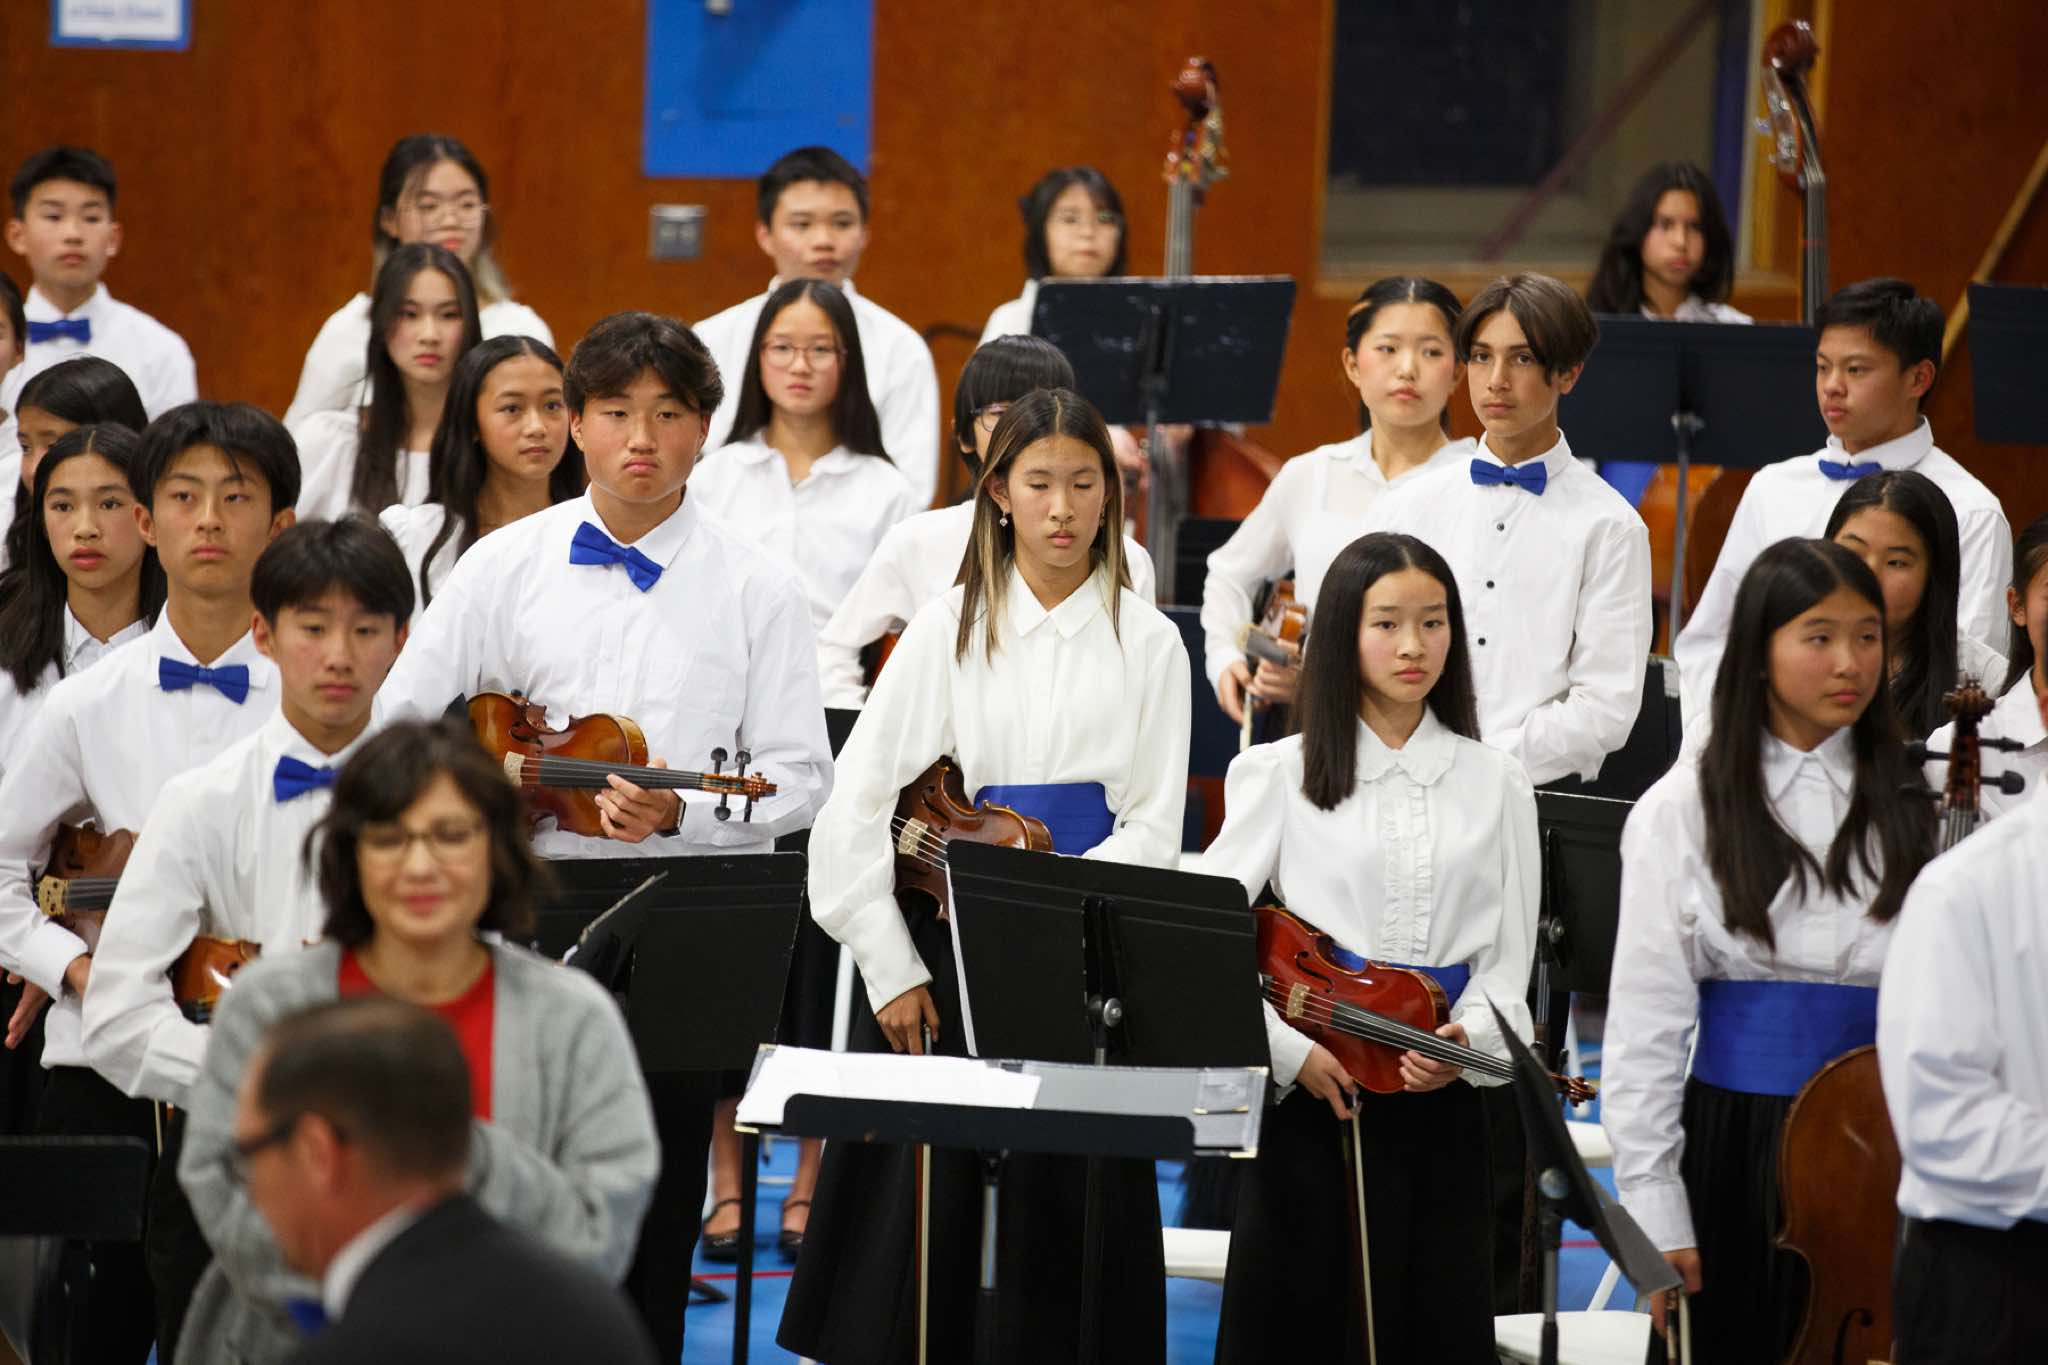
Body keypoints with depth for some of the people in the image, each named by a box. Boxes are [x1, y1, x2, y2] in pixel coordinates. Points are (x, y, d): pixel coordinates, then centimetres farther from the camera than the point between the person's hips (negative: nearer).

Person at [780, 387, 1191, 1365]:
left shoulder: (1146, 643, 5)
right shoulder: (949, 631, 5)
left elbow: (1152, 825, 0)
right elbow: (858, 806, 0)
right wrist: (891, 969, -7)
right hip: (946, 943, 0)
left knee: (1065, 1200, -2)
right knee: (921, 1196, -2)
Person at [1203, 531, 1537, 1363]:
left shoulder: (1493, 786, 7)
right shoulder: (1282, 776, 1)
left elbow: (1506, 969, 5)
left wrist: (1466, 1039, -15)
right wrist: (1291, 1048, -13)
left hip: (1438, 1102, 2)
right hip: (1310, 1095, -1)